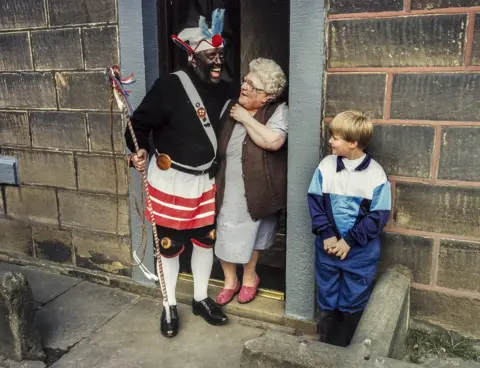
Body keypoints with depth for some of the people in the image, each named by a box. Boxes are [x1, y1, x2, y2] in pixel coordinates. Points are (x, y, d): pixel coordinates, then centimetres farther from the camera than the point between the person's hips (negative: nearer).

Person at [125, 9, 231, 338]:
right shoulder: (170, 86, -18)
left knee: (206, 239, 15)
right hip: (170, 180, -5)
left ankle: (201, 299, 36)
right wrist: (140, 150, -31)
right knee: (170, 245, 8)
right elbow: (140, 123, -14)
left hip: (205, 180, 5)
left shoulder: (224, 90, 0)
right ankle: (170, 306, 29)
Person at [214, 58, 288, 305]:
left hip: (255, 191, -3)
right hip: (226, 189, 3)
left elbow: (273, 141, -30)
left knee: (251, 235, 18)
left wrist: (245, 118, -21)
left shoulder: (278, 111, -12)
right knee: (224, 235, 11)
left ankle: (249, 276, 42)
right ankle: (230, 280, 34)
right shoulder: (229, 107, 1)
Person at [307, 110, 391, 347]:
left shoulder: (376, 174, -12)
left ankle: (345, 351, 30)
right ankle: (325, 348, 34)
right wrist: (326, 234, -12)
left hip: (360, 252, -2)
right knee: (327, 301, 15)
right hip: (327, 247, 3)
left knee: (353, 303, 11)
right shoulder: (326, 165, -4)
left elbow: (378, 216, -11)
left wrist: (349, 241, -15)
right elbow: (314, 201, -2)